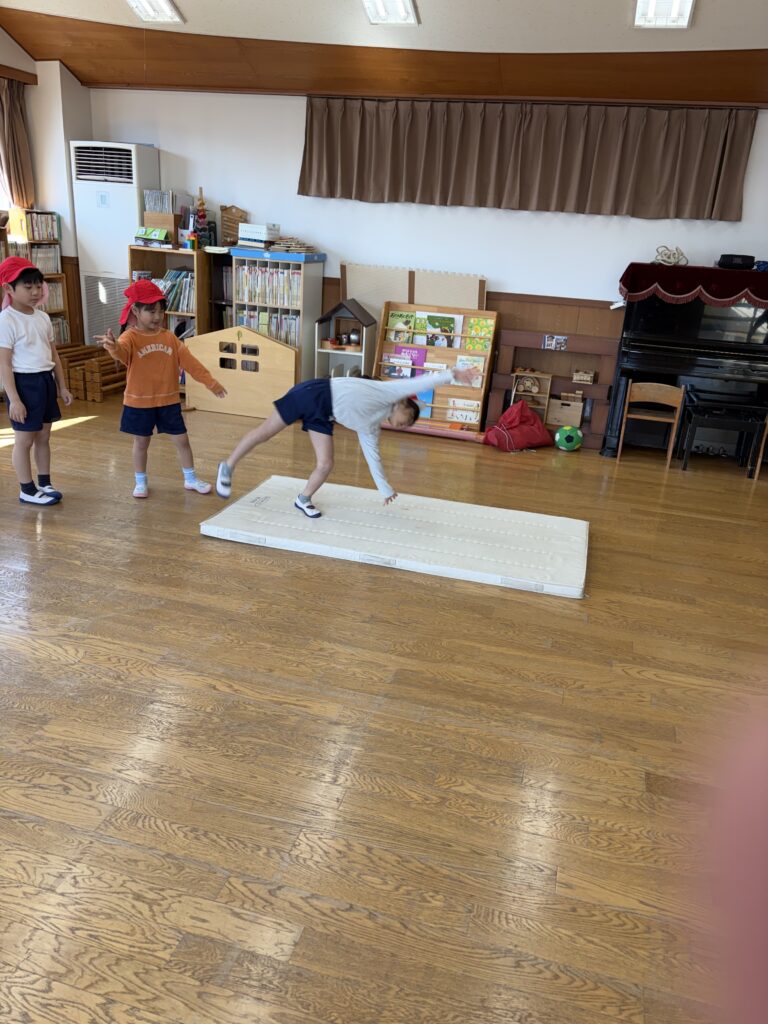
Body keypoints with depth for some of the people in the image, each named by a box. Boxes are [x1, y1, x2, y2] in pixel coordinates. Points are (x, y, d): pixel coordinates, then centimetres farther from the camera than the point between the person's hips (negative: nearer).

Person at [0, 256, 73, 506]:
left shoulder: (43, 317, 9)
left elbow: (53, 355, 16)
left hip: (45, 381, 7)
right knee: (24, 440, 3)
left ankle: (44, 483, 28)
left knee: (43, 437, 16)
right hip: (24, 383, -7)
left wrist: (62, 387, 15)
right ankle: (27, 490, 14)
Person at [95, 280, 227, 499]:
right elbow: (122, 351, -34)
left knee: (182, 440, 8)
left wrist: (210, 382, -1)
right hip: (139, 402, -3)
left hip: (169, 400, 3)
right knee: (141, 442, 10)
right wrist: (113, 347, -58)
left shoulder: (169, 337, 1)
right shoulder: (131, 336, -11)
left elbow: (189, 361, 3)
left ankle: (191, 479, 23)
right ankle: (141, 482, 26)